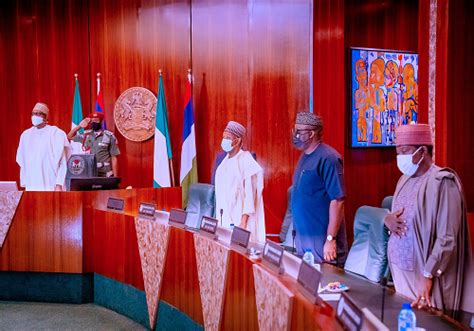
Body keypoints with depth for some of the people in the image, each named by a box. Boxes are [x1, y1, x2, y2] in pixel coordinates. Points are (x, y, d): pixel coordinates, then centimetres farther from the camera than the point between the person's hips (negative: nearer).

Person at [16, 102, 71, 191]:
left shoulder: (56, 133, -3)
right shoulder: (26, 135, 11)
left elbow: (62, 162, -7)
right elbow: (22, 162, 14)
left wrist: (59, 185, -12)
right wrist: (24, 184, 9)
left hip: (51, 186, -4)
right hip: (31, 186, 4)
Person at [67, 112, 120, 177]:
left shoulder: (109, 136, -2)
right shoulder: (86, 136, 9)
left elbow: (114, 158, -1)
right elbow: (69, 136, 19)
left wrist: (115, 177, -6)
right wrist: (79, 126, 5)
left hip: (105, 175, -3)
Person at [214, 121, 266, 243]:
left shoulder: (246, 161, -11)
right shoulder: (225, 161, 11)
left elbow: (250, 195, -16)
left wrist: (243, 222, -20)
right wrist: (219, 218, 13)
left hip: (239, 219, -7)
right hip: (224, 218, 7)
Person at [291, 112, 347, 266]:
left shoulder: (327, 158, -16)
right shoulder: (304, 157, 10)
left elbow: (337, 201, -19)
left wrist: (330, 239, -20)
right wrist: (297, 235, 16)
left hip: (321, 240, -8)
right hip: (302, 239, 8)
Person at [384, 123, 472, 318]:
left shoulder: (442, 181, -15)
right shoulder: (405, 178, 10)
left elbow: (447, 238, -18)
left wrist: (428, 275, -20)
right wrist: (388, 219, -4)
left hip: (423, 274, -7)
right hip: (400, 269, 7)